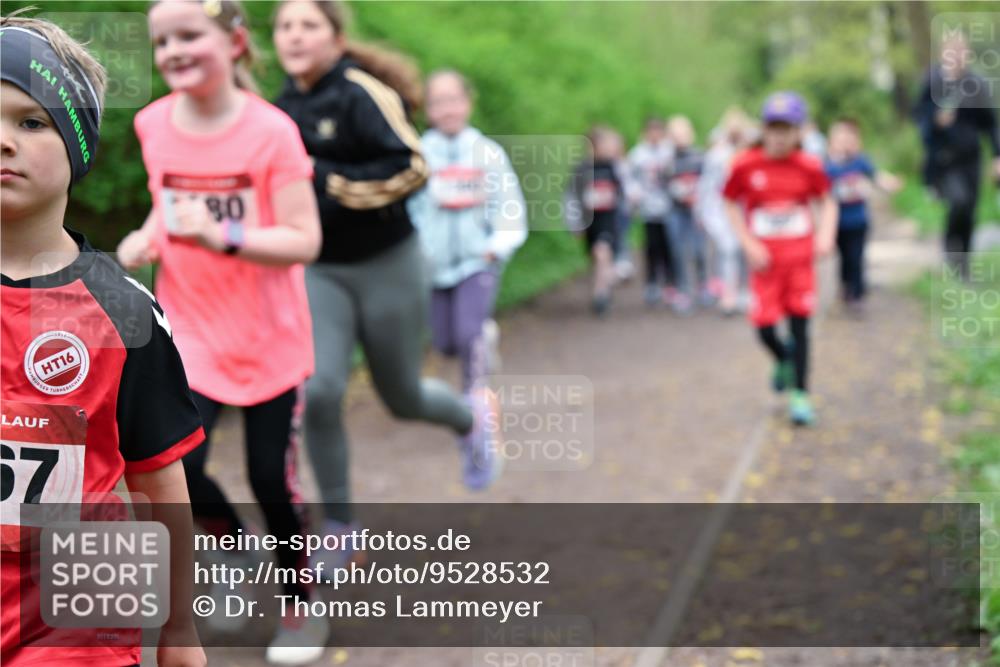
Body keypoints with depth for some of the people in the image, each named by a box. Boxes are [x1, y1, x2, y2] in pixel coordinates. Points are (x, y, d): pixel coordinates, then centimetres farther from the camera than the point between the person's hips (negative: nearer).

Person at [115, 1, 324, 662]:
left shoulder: (271, 131, -17)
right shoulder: (153, 125, -3)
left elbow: (304, 241, -18)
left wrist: (221, 238, -32)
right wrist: (146, 237, -5)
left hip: (268, 337, -3)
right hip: (191, 333, 3)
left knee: (273, 479, 4)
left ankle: (302, 610, 29)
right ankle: (232, 543, 21)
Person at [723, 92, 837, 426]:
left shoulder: (809, 167, -4)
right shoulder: (745, 165, -6)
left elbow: (826, 202, 9)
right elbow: (731, 204, 3)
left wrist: (825, 235, -8)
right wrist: (749, 245, -6)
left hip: (800, 255, 0)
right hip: (765, 259, 0)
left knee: (800, 324, 0)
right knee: (765, 328, -2)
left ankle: (800, 395, 9)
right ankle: (783, 360, 33)